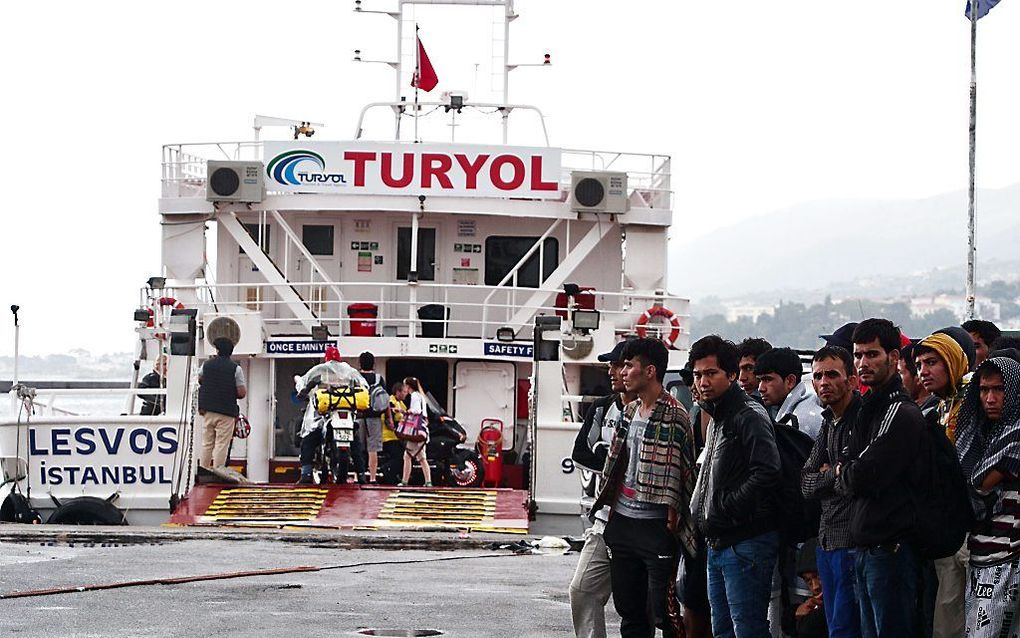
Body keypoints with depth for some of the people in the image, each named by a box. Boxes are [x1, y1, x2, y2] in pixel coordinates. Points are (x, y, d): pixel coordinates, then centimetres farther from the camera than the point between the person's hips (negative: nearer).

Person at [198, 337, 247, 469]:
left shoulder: (207, 365, 5)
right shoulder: (236, 369, -8)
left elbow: (199, 380, 24)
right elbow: (242, 393, -10)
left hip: (208, 410, 4)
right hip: (226, 411, -4)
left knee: (207, 444, 12)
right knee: (222, 445, -2)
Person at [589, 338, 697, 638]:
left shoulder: (673, 415, -12)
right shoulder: (630, 411, 14)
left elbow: (677, 473, -14)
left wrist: (672, 518, -16)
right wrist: (609, 503, 18)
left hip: (656, 526, -9)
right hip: (622, 522, 9)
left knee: (662, 610, -9)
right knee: (629, 611, 13)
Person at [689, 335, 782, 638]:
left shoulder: (749, 416, -13)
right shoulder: (717, 420, 19)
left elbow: (767, 472, -26)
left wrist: (724, 505, -20)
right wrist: (703, 516, 12)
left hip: (746, 542, -10)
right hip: (718, 545, 10)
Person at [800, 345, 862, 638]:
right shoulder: (829, 422, 17)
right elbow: (806, 484, 15)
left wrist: (831, 474, -4)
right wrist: (834, 476, -3)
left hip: (853, 540, -9)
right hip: (827, 541, 9)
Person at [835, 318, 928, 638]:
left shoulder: (902, 414, -13)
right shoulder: (870, 410, 18)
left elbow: (862, 478, -19)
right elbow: (846, 484, 16)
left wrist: (844, 472, 1)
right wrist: (849, 475, -6)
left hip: (890, 549, -10)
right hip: (864, 549, 10)